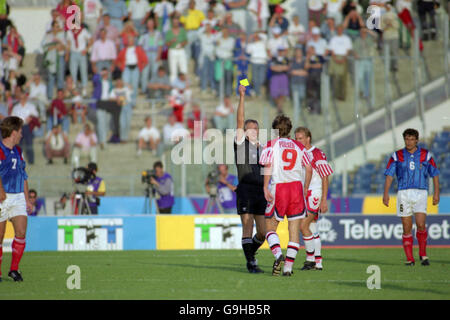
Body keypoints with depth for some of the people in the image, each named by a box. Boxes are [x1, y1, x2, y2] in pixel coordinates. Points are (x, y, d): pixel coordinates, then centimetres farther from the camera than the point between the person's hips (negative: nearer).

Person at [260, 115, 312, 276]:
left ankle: (278, 255, -19)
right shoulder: (298, 146, 13)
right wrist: (305, 189, 17)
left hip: (278, 187, -3)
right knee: (294, 230, 5)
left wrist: (265, 188, -13)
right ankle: (288, 267, 0)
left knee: (270, 228, 7)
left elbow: (268, 166, -10)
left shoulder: (271, 145, 4)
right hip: (297, 186, 3)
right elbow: (309, 168, 8)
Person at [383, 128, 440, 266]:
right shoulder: (397, 156, 6)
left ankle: (423, 254, 3)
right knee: (407, 228, -1)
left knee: (421, 224, -15)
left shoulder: (426, 155, 6)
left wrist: (436, 193, 4)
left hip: (420, 193, -1)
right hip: (403, 193, 1)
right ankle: (410, 258, 6)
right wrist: (386, 193, -6)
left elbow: (435, 174, 10)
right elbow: (389, 175, 4)